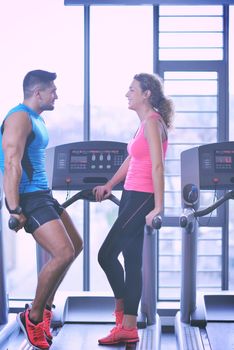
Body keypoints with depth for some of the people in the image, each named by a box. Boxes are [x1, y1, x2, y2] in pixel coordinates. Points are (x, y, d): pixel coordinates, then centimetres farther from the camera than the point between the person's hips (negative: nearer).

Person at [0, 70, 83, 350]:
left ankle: (45, 305, 23)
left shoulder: (37, 119, 17)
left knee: (75, 246, 16)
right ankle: (33, 316, -2)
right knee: (63, 253, -18)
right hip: (28, 198, -11)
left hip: (43, 195, 11)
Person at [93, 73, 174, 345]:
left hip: (142, 199, -9)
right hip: (132, 196, 9)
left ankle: (126, 326, 5)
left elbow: (157, 166, -20)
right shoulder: (145, 122, 16)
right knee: (132, 261, 10)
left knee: (107, 255, -4)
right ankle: (127, 327, 17)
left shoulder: (152, 121, -13)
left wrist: (158, 207, -24)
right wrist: (109, 186, 30)